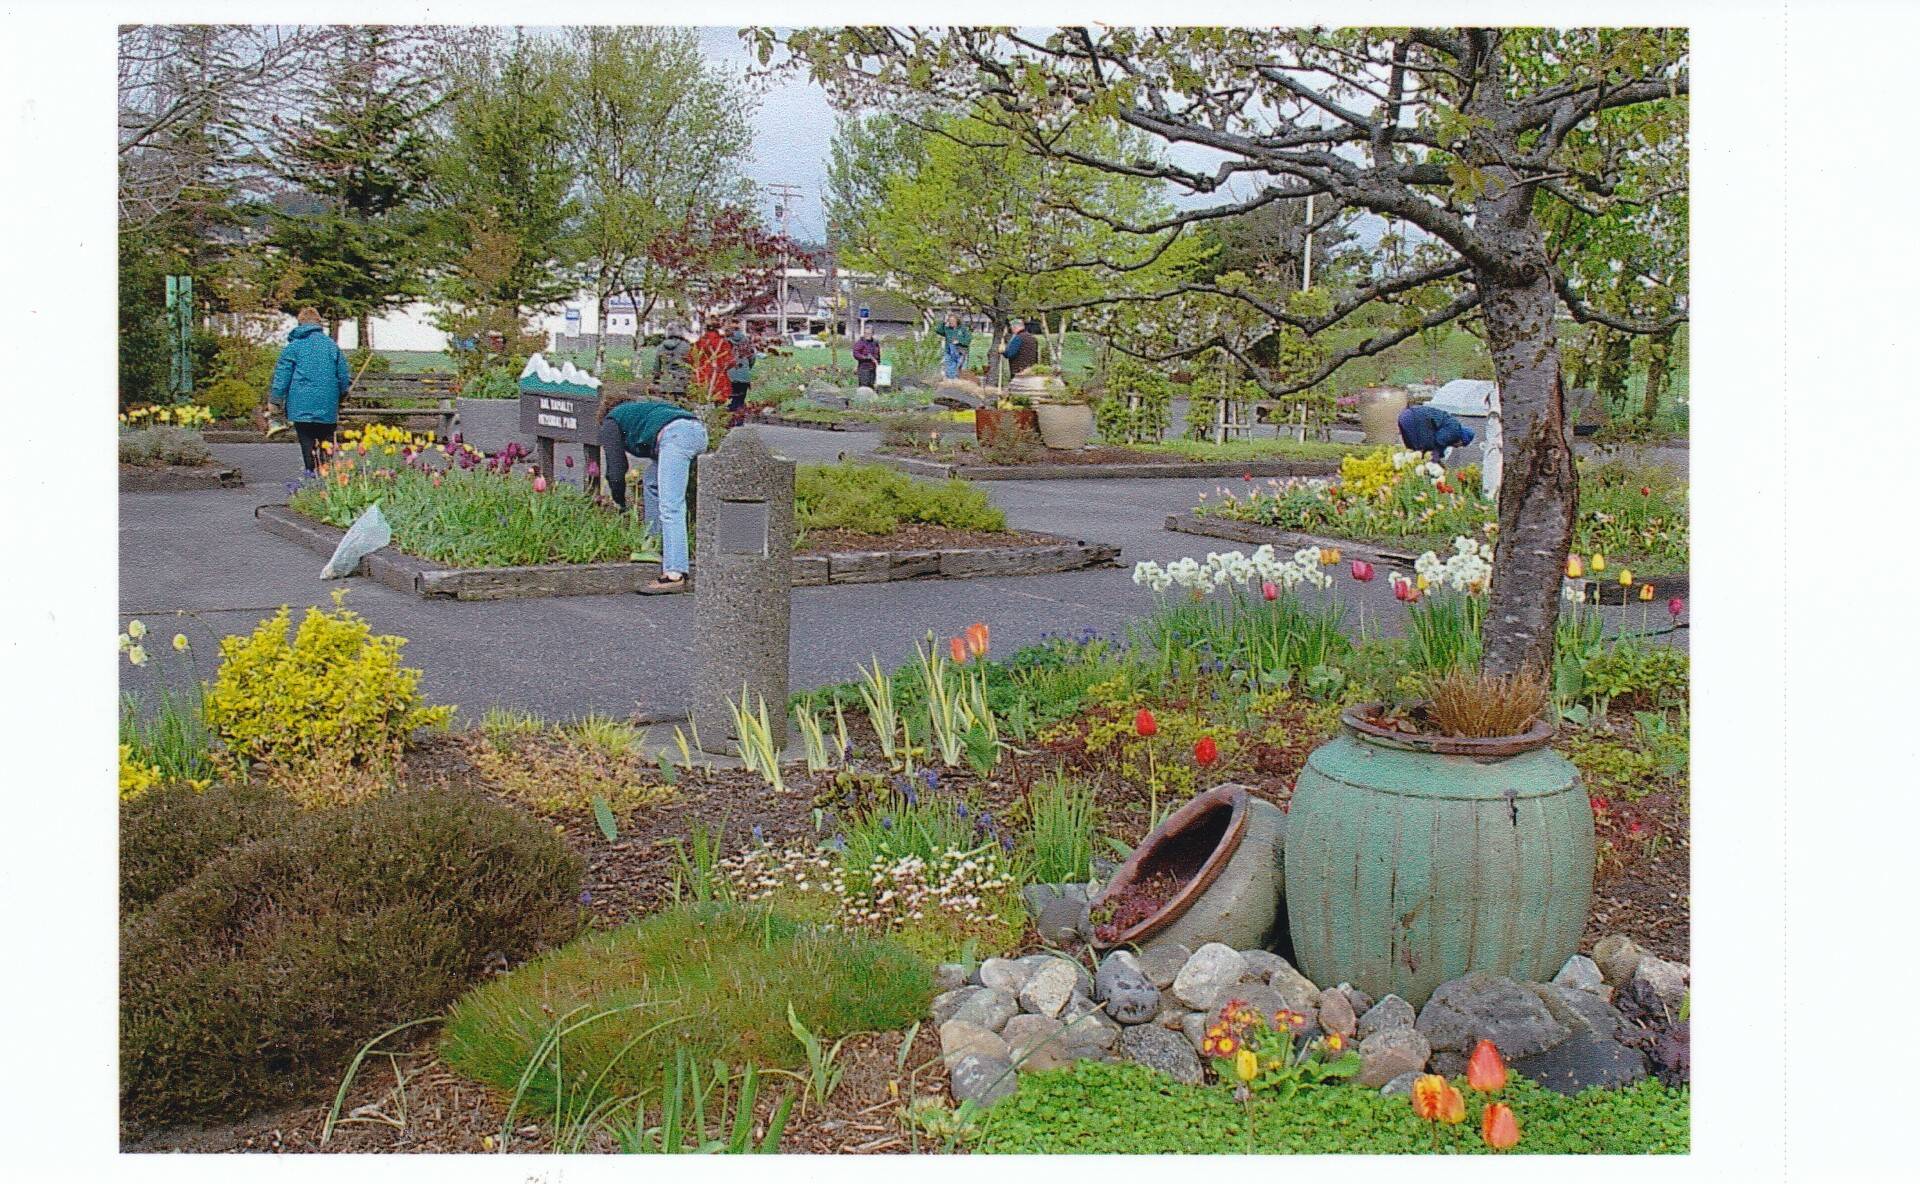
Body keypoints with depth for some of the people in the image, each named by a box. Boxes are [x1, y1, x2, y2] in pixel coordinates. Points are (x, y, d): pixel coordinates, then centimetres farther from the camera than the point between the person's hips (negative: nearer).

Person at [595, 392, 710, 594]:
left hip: (676, 435, -8)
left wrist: (620, 503, 33)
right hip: (699, 429, 8)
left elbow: (616, 468, 20)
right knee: (653, 480, 28)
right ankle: (658, 543, 24)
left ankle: (674, 575, -22)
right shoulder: (639, 407, 44)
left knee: (670, 507, -13)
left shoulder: (611, 422, 24)